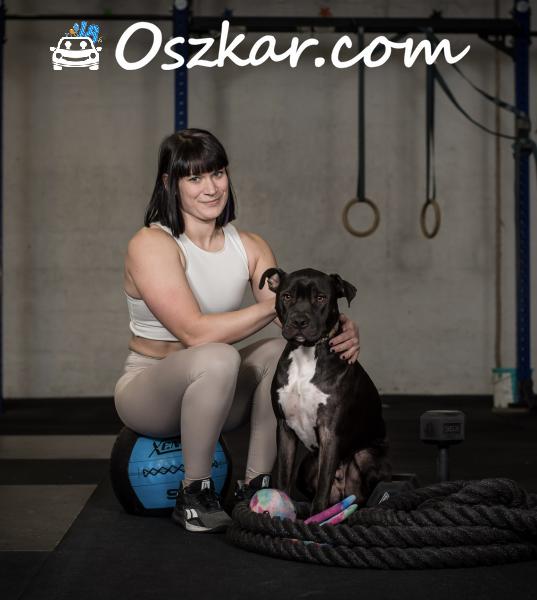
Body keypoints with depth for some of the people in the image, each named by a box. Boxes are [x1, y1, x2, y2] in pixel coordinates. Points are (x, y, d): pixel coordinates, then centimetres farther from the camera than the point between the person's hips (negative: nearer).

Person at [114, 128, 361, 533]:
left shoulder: (249, 246, 1)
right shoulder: (151, 244, -18)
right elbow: (194, 332, -29)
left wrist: (340, 330, -31)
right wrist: (270, 306, -35)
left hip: (210, 387, 6)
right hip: (148, 391, -5)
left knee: (283, 351, -23)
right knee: (217, 357, -37)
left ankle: (254, 487, -12)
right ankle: (193, 495, -19)